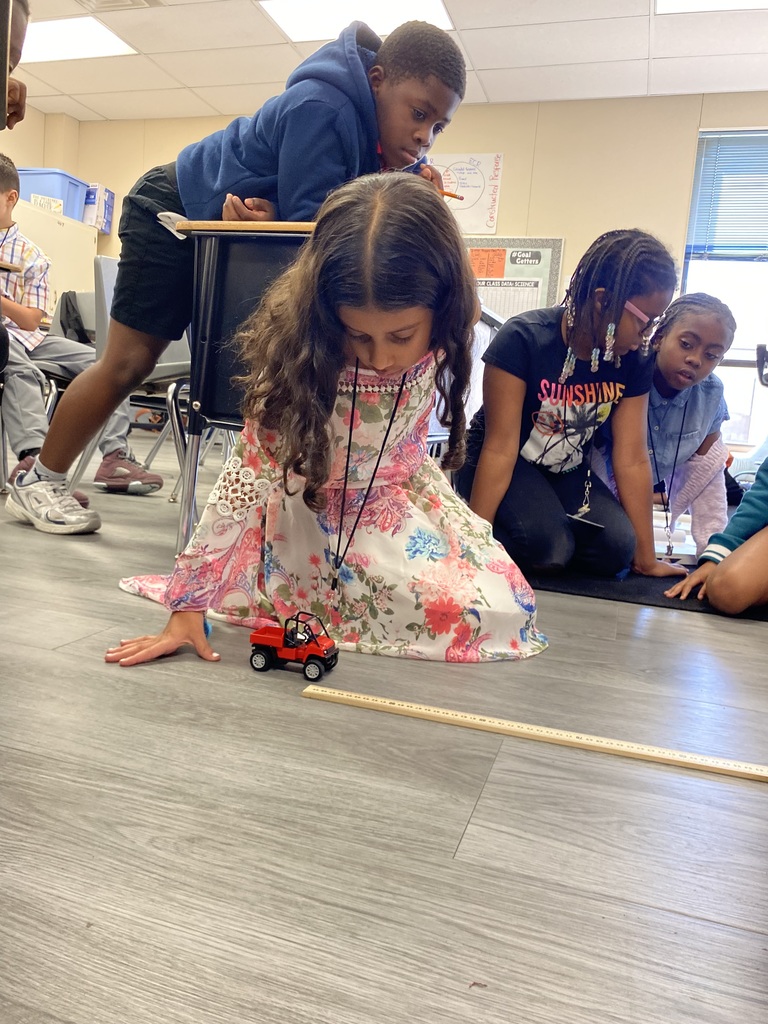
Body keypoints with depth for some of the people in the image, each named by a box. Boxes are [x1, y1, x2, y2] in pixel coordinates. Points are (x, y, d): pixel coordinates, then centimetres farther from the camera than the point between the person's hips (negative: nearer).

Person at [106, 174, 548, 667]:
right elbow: (246, 478, -29)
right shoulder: (300, 355, -31)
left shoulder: (444, 332, -22)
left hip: (399, 493, 5)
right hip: (315, 505, -4)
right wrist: (188, 607, -29)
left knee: (506, 613, -7)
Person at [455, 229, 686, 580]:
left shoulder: (632, 361, -10)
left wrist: (646, 559, -8)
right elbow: (500, 448, -26)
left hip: (567, 473, 5)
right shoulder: (523, 339, -25)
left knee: (616, 549, -18)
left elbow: (632, 459, -9)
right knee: (546, 547, -30)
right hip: (507, 466, -5)